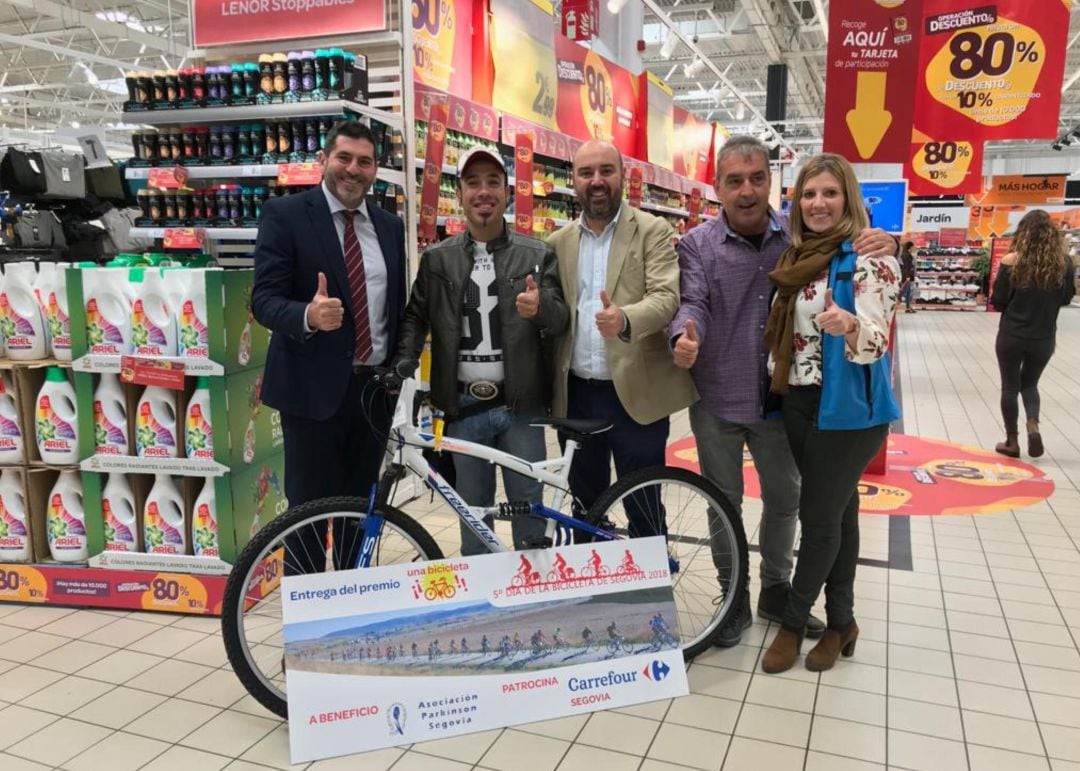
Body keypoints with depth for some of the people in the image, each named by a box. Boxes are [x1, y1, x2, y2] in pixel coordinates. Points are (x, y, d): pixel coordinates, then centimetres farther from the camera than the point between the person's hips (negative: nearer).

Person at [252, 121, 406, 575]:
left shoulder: (390, 226, 11)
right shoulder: (284, 214, -5)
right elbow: (264, 299, -12)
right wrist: (309, 316, -32)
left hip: (375, 386, 5)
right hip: (314, 386, -4)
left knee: (362, 505, 14)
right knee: (309, 507, 5)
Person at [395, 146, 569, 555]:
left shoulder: (537, 255, 1)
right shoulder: (437, 258, 5)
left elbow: (561, 322, -4)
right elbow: (416, 316, 7)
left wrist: (541, 307, -26)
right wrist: (403, 363, -11)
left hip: (520, 405, -1)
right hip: (464, 407, 1)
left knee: (529, 508, 8)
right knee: (473, 512, 13)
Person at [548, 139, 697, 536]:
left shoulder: (654, 231, -2)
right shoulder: (559, 242, 10)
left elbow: (667, 296, -15)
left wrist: (625, 320, -36)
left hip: (636, 392, -4)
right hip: (577, 394, 4)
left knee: (643, 508, 6)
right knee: (584, 503, 17)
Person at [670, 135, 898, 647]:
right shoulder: (697, 244, -6)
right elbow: (693, 302, -18)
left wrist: (887, 248, -19)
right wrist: (685, 337, -41)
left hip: (779, 398, 2)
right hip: (717, 402, -2)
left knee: (784, 500, 16)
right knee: (724, 505, 12)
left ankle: (776, 591, 37)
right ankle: (734, 597, 31)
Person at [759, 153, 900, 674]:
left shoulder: (869, 257, -13)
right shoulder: (797, 257, 9)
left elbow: (875, 342, -21)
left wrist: (849, 325, -40)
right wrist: (776, 384, 14)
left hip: (847, 406, -7)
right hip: (799, 401, 7)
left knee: (819, 516, 2)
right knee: (837, 511, 14)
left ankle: (793, 622, 18)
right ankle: (841, 621, 26)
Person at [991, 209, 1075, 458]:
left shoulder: (1011, 261, -13)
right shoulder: (1063, 261, -5)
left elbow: (998, 301, -8)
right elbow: (1066, 298, 7)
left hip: (1012, 336, -2)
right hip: (1044, 338, 3)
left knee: (1010, 387, 12)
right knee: (1029, 384, 22)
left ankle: (1012, 442, 17)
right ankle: (1033, 425, 0)